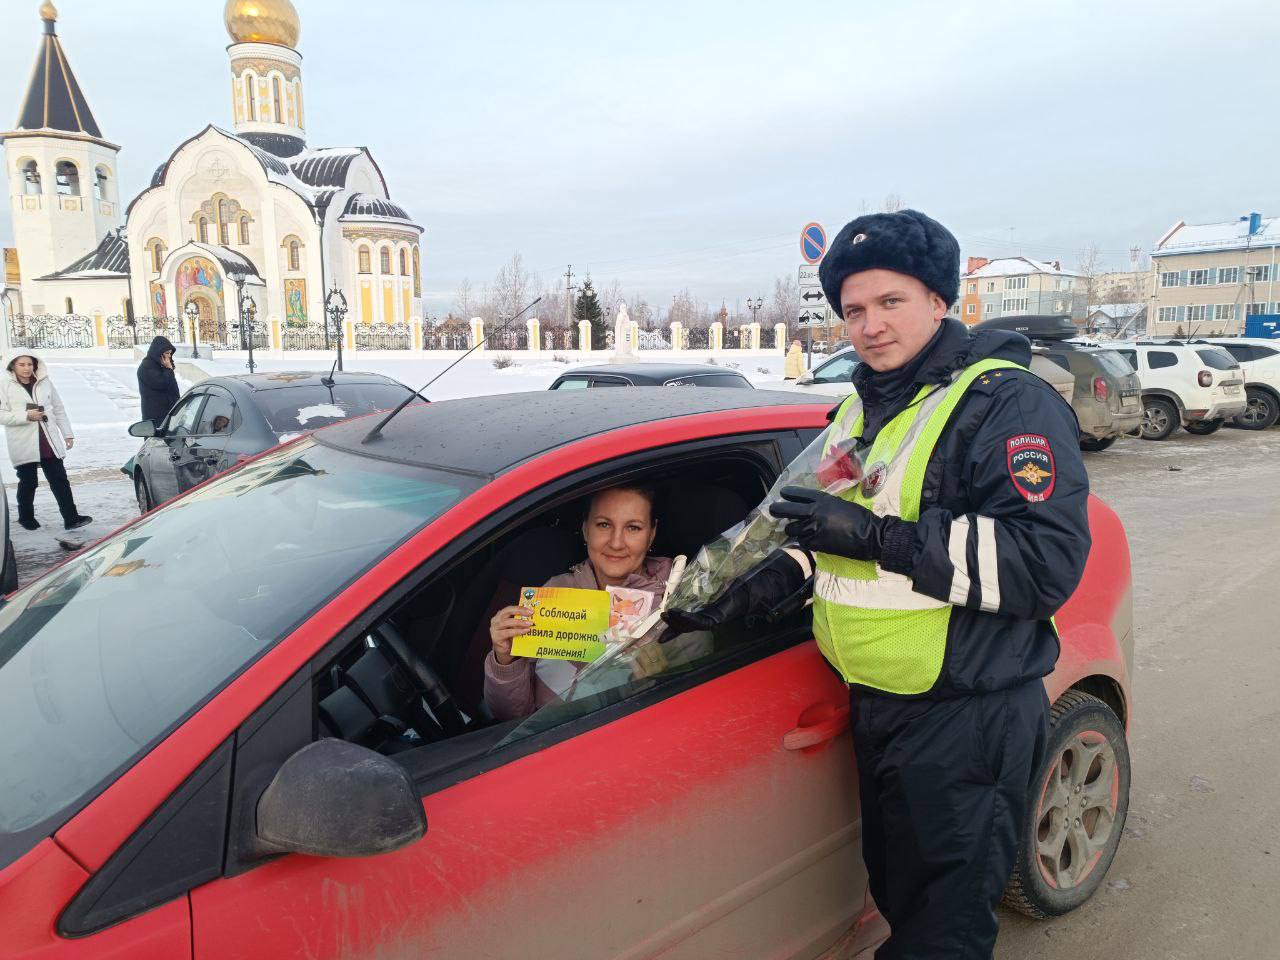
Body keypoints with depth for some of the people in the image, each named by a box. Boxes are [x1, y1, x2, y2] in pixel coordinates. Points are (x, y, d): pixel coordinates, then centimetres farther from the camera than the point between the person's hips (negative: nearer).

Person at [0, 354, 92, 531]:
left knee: (60, 480, 0)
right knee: (28, 483, 8)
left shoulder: (45, 382, 7)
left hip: (49, 442, 2)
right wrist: (26, 416, -20)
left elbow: (59, 409, 12)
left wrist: (67, 433, 10)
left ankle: (71, 518, -1)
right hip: (24, 445, -2)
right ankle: (26, 518, 25)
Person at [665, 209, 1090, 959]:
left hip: (967, 724, -8)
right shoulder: (861, 410, 11)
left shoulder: (1009, 403, -15)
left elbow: (1048, 562, -26)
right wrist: (765, 583, 6)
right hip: (875, 706, 8)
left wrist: (881, 537, -29)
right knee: (894, 896, 24)